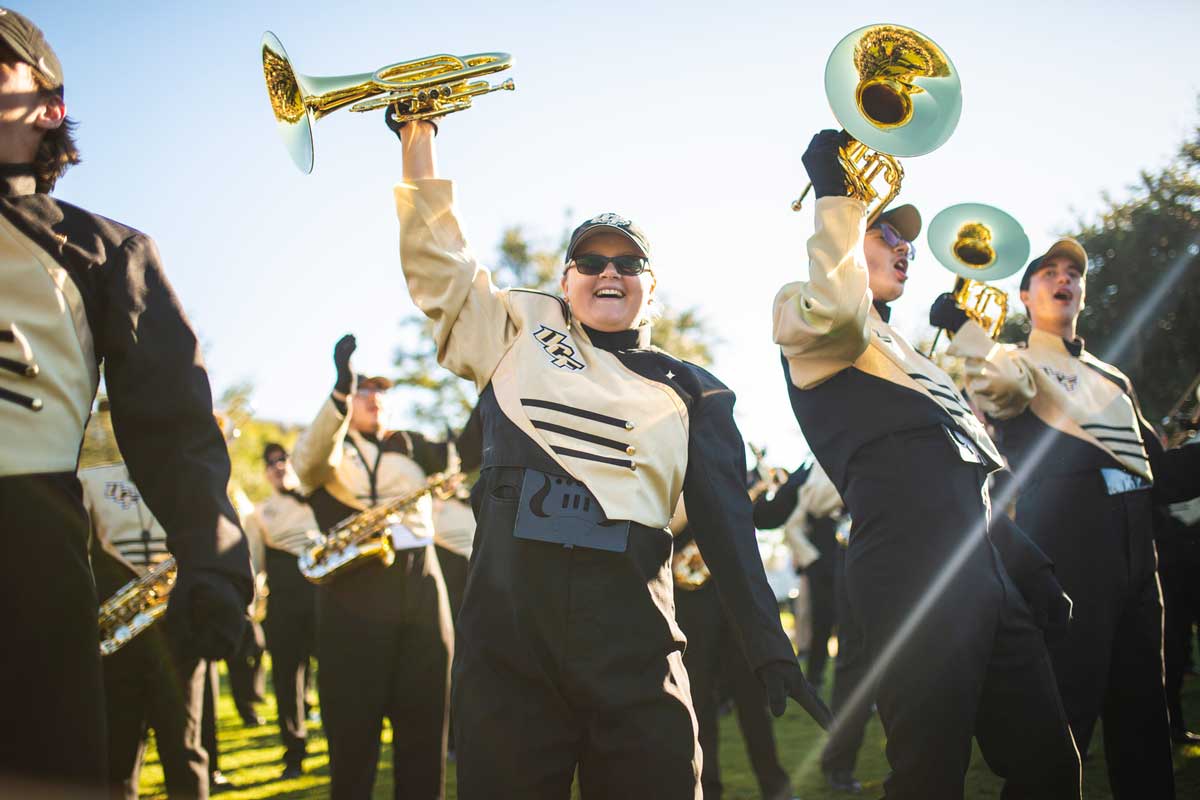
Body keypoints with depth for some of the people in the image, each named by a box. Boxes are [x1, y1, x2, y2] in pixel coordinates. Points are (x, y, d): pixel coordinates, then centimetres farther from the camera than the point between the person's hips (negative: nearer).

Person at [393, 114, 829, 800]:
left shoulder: (691, 392, 15)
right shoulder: (522, 330, 17)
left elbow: (727, 524, 10)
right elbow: (438, 259, 17)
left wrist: (771, 650, 4)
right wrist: (419, 136, 14)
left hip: (631, 630, 0)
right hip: (509, 617, 0)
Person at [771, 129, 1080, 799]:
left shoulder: (910, 350, 33)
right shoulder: (801, 309, 8)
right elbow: (835, 308, -21)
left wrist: (1034, 568, 23)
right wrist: (838, 192, -14)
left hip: (988, 574, 9)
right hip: (914, 571, -9)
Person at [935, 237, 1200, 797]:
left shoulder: (1112, 378, 26)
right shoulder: (1013, 362, 8)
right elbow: (1001, 387, -17)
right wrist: (956, 314, -17)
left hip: (1136, 544, 6)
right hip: (1065, 541, -6)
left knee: (1140, 710, 10)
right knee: (1066, 710, -9)